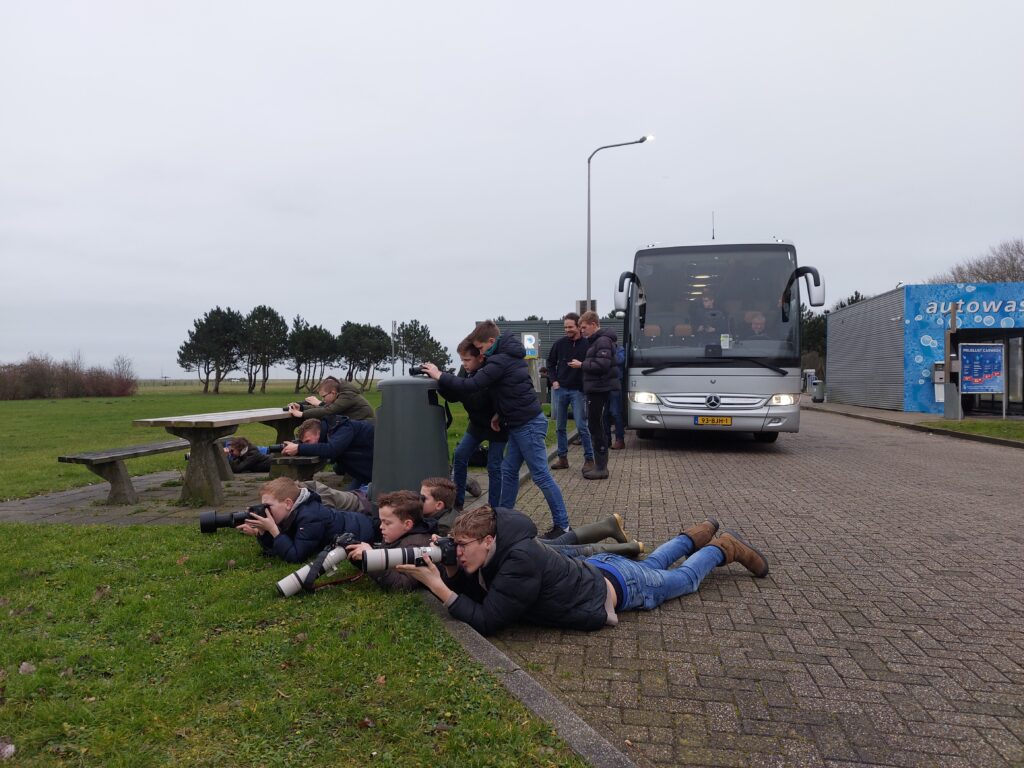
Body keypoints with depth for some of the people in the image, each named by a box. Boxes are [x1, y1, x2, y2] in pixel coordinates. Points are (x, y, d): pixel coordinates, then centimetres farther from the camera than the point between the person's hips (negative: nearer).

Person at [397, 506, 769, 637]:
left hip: (616, 586, -6)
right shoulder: (486, 555, -17)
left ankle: (724, 547, 42)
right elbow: (473, 590, -7)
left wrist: (439, 588, -43)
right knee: (650, 565, 34)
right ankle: (696, 536, 54)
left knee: (685, 577, 20)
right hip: (593, 569, 6)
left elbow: (486, 621, -40)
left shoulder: (520, 560, -40)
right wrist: (450, 571, -27)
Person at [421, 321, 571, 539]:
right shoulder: (509, 355, 13)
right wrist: (501, 413, 12)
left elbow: (470, 386, -21)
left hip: (528, 424, -10)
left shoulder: (500, 360, -17)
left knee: (541, 475, -4)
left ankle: (562, 524, 4)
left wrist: (440, 375, -11)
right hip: (521, 423, 10)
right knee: (509, 470, 13)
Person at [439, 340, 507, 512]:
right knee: (459, 455, 3)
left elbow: (477, 401, -34)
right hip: (478, 423, 7)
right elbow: (454, 396, -4)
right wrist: (440, 380, -19)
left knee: (494, 467, -5)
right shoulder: (467, 372, -6)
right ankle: (458, 502, 14)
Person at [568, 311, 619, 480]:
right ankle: (599, 464, 19)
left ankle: (601, 468, -3)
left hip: (600, 390, -10)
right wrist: (583, 365, 10)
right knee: (597, 427, 13)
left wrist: (581, 365, -14)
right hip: (596, 390, 10)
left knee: (598, 428, -7)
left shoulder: (603, 341, -13)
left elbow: (602, 365, -23)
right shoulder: (595, 341, 18)